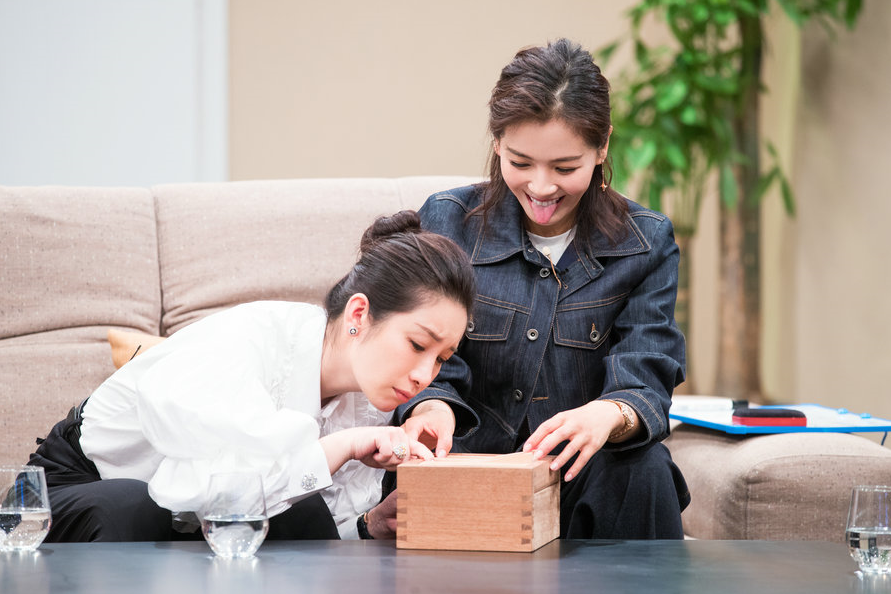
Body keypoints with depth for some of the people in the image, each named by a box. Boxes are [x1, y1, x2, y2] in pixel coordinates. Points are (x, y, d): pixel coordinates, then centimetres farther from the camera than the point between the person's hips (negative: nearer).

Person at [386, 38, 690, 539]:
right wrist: (431, 407, -29)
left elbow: (645, 378, -9)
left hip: (587, 478, 0)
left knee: (643, 469, -34)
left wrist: (607, 416, -35)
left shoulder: (646, 242, 4)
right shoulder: (447, 222, 4)